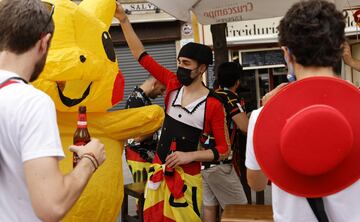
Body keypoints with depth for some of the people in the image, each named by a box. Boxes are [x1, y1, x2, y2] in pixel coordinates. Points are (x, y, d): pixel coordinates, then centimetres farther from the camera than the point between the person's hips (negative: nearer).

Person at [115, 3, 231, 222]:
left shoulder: (213, 105, -12)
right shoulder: (173, 84, 1)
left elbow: (225, 149, -8)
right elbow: (141, 55, 2)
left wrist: (190, 155, -19)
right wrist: (123, 19, -1)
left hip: (186, 178, -5)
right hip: (157, 172, 5)